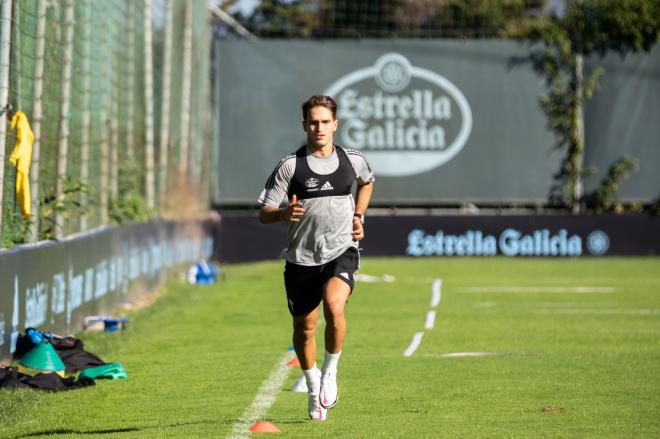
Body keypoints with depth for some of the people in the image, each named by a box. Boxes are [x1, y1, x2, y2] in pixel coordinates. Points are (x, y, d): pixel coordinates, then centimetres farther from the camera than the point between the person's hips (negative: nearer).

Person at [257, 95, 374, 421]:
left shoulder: (353, 160, 2)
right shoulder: (290, 165, -6)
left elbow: (367, 182, 28)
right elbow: (263, 213, -6)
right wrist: (284, 214, -28)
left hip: (341, 251, 0)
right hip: (301, 257, 0)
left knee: (333, 307, -28)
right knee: (304, 329, 10)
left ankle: (330, 371, -4)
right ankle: (313, 388, 36)